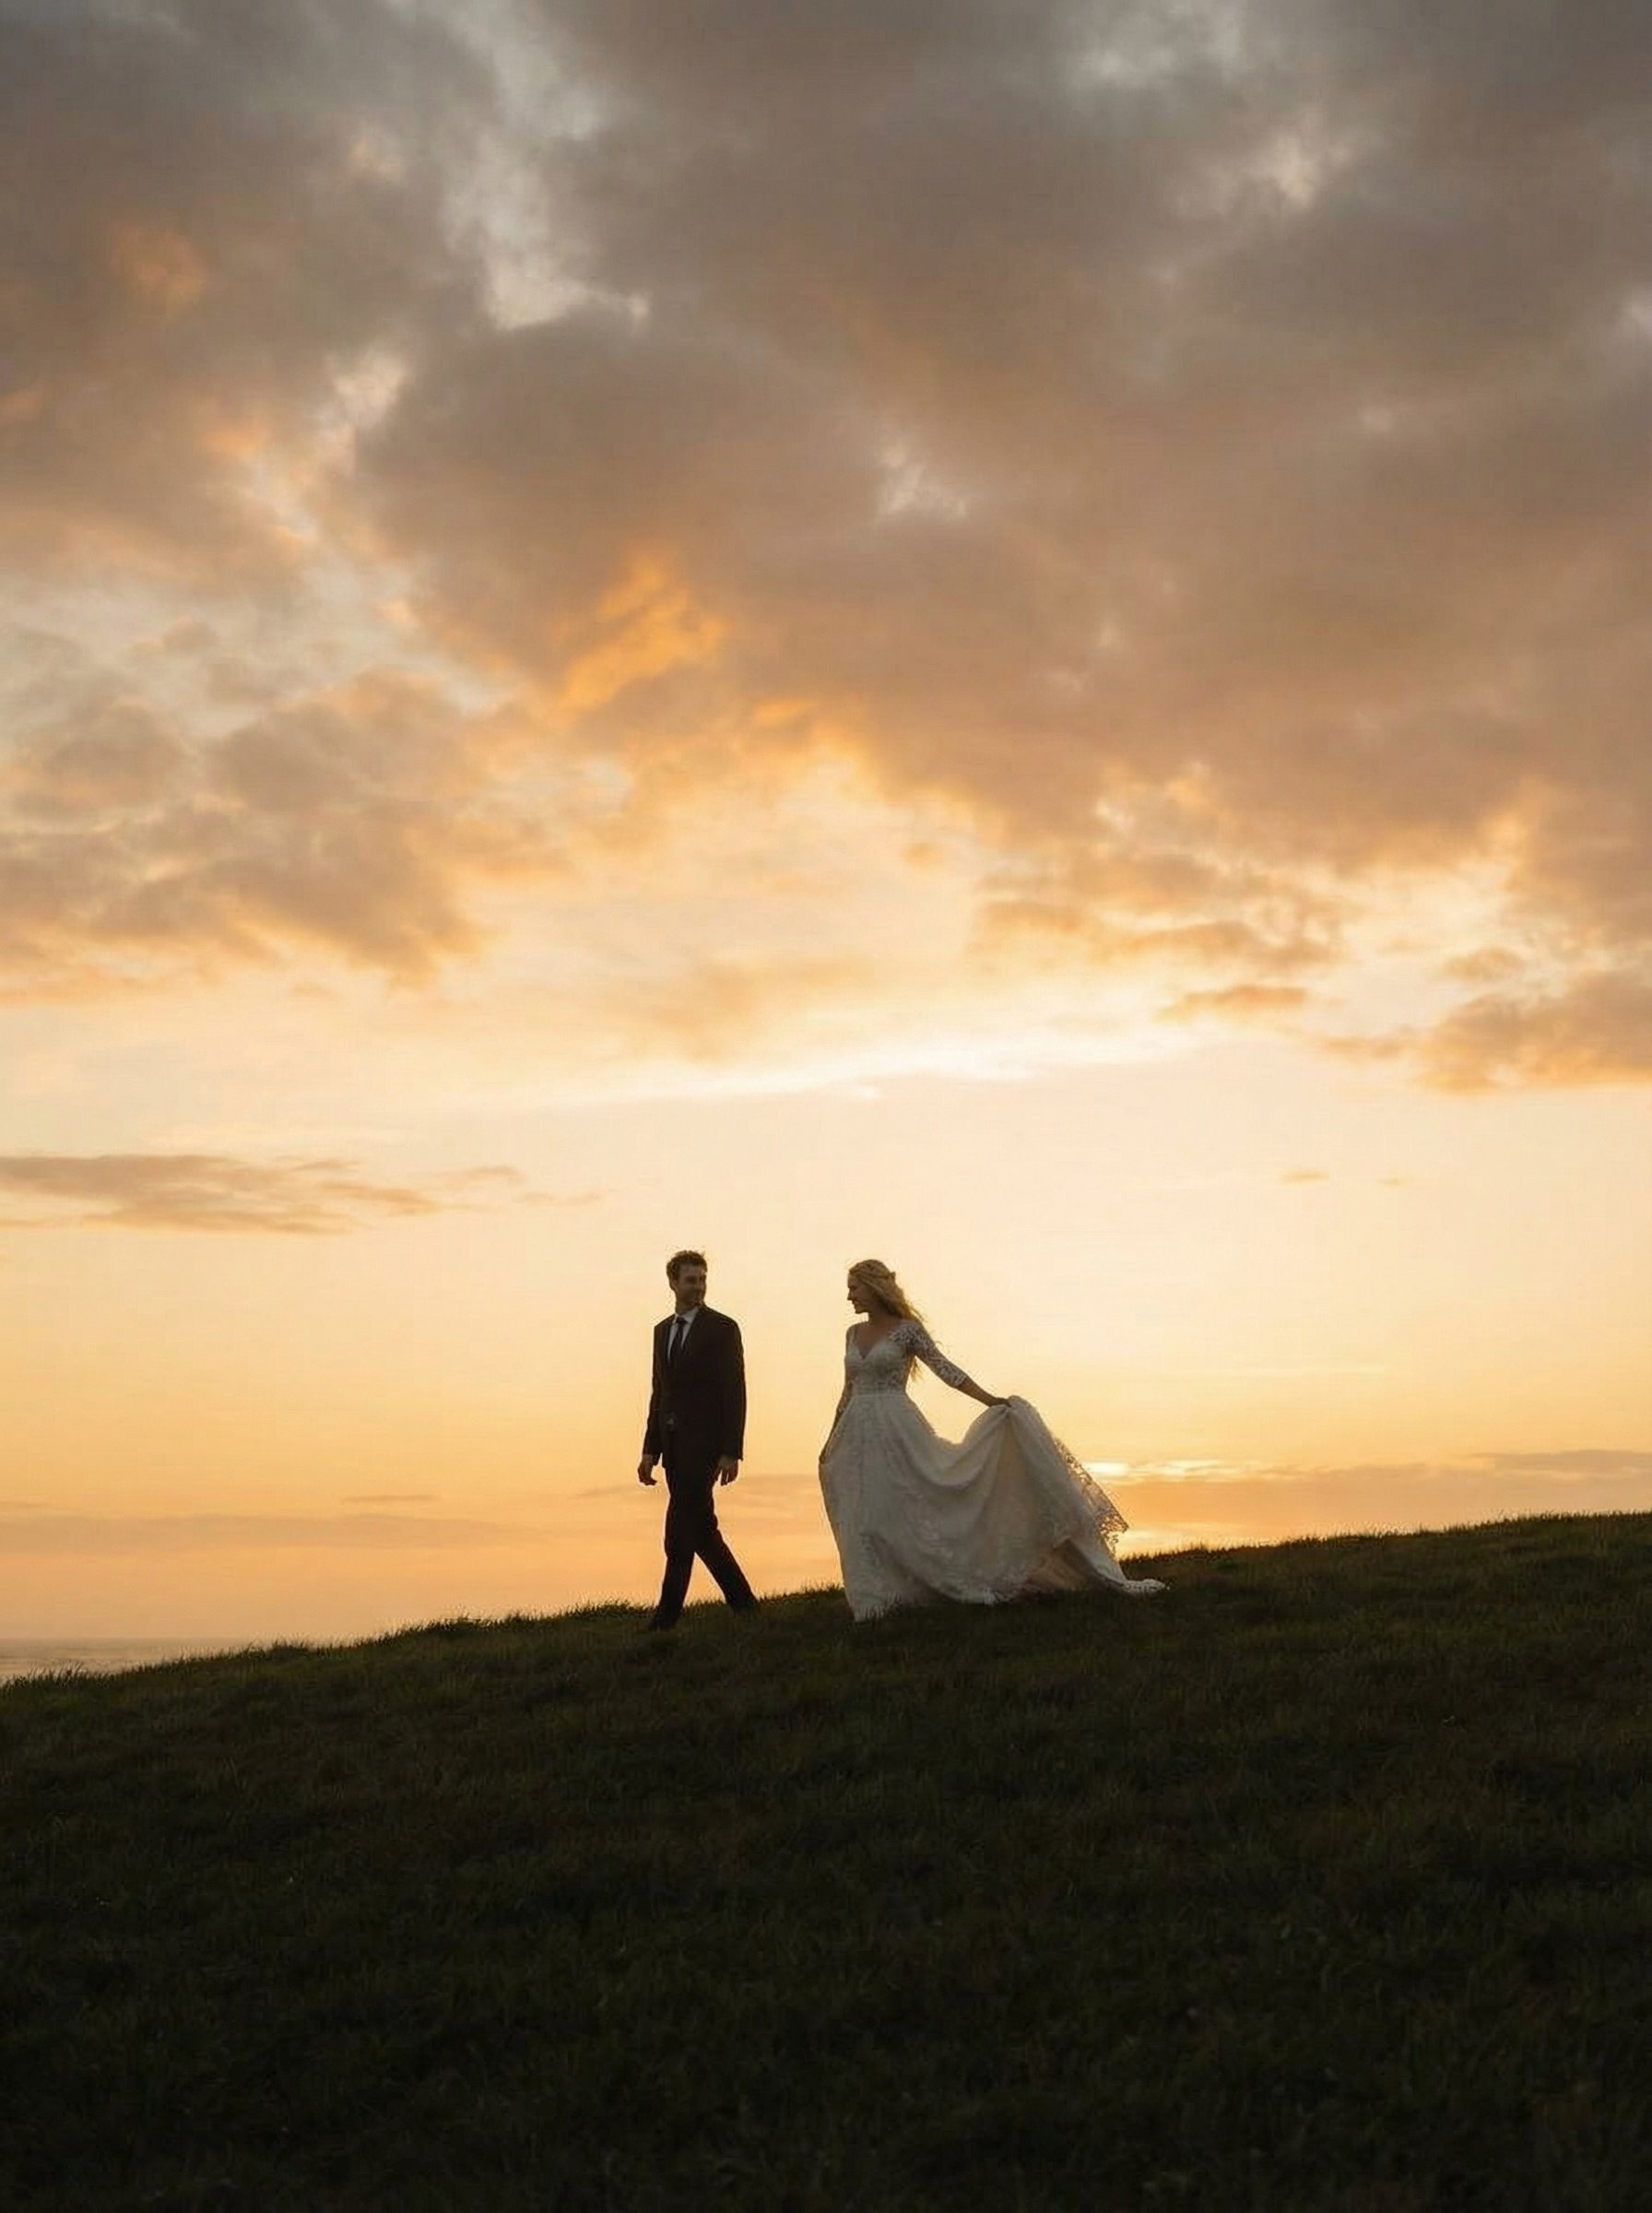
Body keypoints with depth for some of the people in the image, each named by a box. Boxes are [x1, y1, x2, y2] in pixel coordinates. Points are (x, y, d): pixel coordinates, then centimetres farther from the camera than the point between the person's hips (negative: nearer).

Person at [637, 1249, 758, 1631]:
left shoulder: (723, 1328, -4)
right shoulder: (662, 1330, 15)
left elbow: (735, 1393, -8)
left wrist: (731, 1452, -14)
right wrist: (650, 1450, 12)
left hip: (704, 1442, -7)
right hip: (674, 1443, 7)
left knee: (680, 1527, -12)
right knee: (701, 1528, 10)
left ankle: (668, 1612, -9)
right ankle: (741, 1600, 20)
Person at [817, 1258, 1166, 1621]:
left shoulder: (907, 1330, -3)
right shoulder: (854, 1334, 14)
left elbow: (945, 1369, -6)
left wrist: (990, 1400, -16)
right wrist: (831, 1441, 21)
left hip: (897, 1430, -6)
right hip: (858, 1437, 6)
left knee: (922, 1500, -9)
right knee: (865, 1521, 2)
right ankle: (876, 1601, 8)